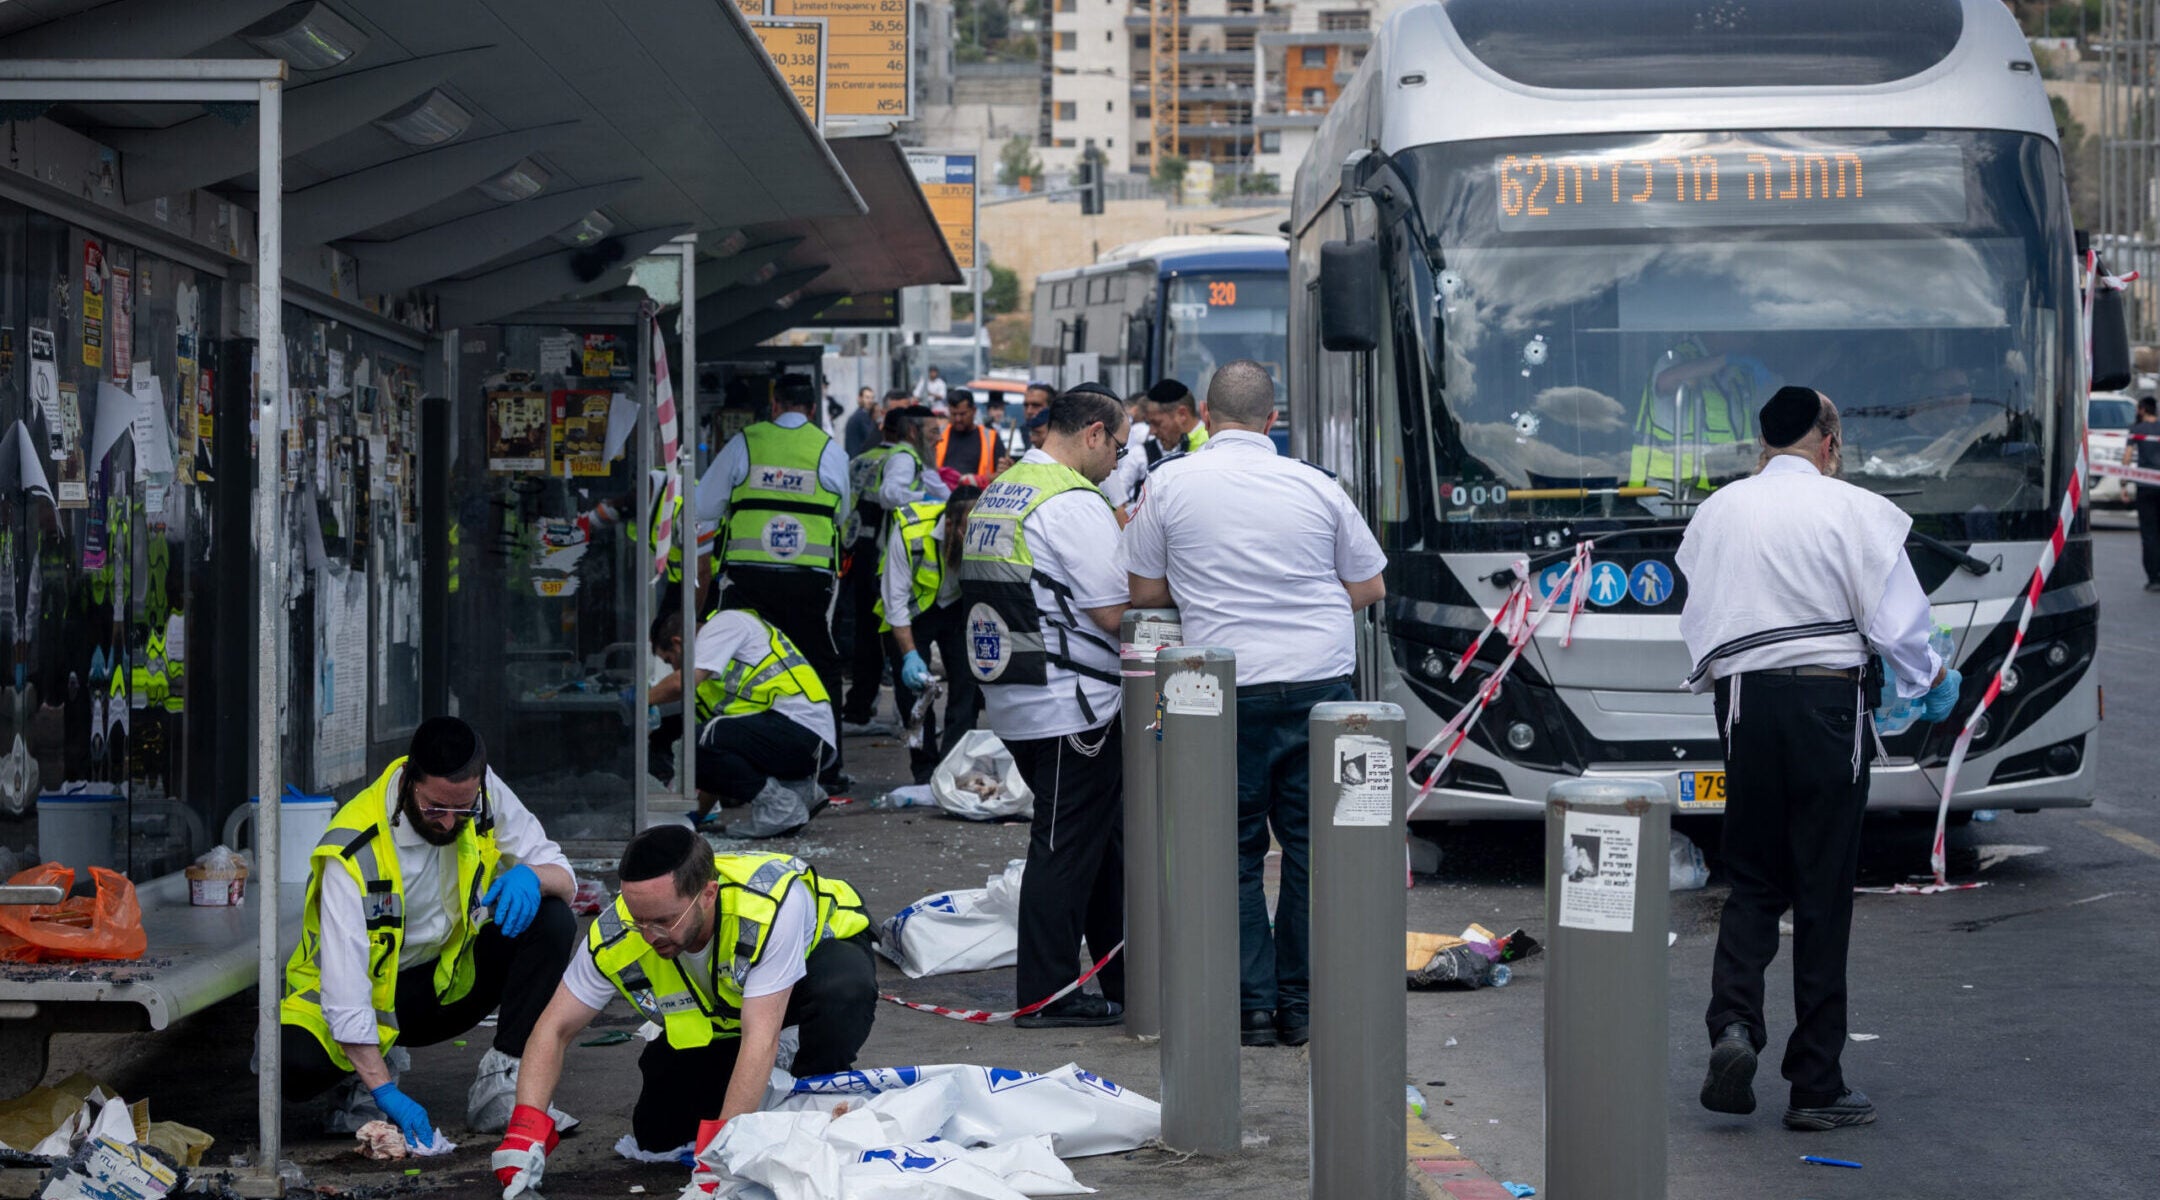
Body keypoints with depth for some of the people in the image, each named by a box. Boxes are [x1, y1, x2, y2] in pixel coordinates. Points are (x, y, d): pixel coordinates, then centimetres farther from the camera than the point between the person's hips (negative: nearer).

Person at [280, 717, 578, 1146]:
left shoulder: (484, 794, -14)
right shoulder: (354, 849, -28)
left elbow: (563, 876, -7)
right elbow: (344, 984, -33)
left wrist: (531, 877, -33)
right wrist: (384, 1091, -40)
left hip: (447, 979, 4)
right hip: (374, 992, -4)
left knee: (551, 921, -21)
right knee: (293, 1065, -34)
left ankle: (500, 1083, -16)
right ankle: (363, 1074, 3)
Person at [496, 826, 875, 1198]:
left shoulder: (771, 905, -43)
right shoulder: (614, 937, -31)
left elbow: (761, 1038, -44)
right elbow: (555, 1029, -20)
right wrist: (525, 1130, -34)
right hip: (724, 1013, 4)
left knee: (843, 992, -39)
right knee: (656, 1133, -7)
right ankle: (765, 1083, 19)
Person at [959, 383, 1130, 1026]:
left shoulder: (995, 494, 13)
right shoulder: (1073, 503, -17)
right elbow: (1114, 611, -19)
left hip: (1012, 700, 10)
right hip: (1071, 703, -10)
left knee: (1106, 837, 17)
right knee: (1067, 846, -1)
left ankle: (1124, 981, 23)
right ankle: (1046, 996, 3)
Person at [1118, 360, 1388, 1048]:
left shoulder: (1171, 483, 0)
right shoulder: (1316, 487, 4)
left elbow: (1145, 591, 6)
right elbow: (1369, 589, 12)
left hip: (1230, 690, -1)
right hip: (1322, 682, 1)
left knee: (1236, 849, 7)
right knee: (1313, 846, 8)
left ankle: (1254, 1006, 6)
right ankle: (1304, 1004, 11)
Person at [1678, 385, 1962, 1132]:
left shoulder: (1717, 511, 7)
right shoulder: (1853, 511, -6)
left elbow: (1697, 622, 13)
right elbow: (1896, 620, -5)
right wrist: (1934, 681, 14)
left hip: (1743, 700, 3)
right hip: (1826, 700, -3)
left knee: (1754, 879, 15)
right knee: (1824, 891, 3)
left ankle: (1733, 1022, -11)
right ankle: (1815, 1085, 6)